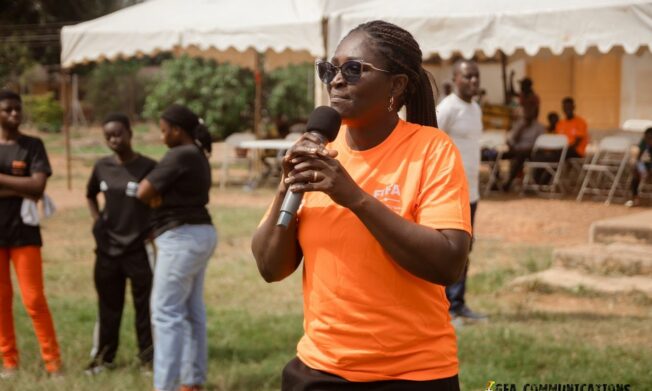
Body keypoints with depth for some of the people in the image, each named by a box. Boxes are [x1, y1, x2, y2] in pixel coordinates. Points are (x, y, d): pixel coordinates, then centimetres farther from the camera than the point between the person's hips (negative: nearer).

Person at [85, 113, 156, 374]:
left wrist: (154, 231, -11)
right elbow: (90, 195, 22)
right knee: (108, 306, 12)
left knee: (144, 305, 3)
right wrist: (96, 220, 10)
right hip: (108, 248, 4)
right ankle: (104, 356, 22)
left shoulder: (148, 167, -11)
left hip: (139, 249, -4)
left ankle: (148, 356, 12)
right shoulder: (102, 167, 3)